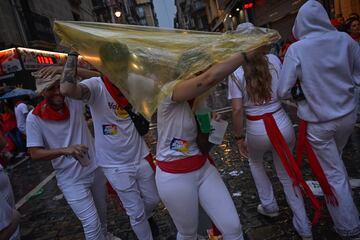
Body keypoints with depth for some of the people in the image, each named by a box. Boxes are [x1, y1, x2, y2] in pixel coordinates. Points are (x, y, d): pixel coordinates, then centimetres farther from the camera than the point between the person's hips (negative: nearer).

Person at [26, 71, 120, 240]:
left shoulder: (74, 101, -9)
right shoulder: (34, 118, -15)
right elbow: (35, 154, -14)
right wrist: (65, 150, -30)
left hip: (95, 168, 4)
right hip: (71, 179, -4)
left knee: (102, 210, 25)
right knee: (91, 223, -3)